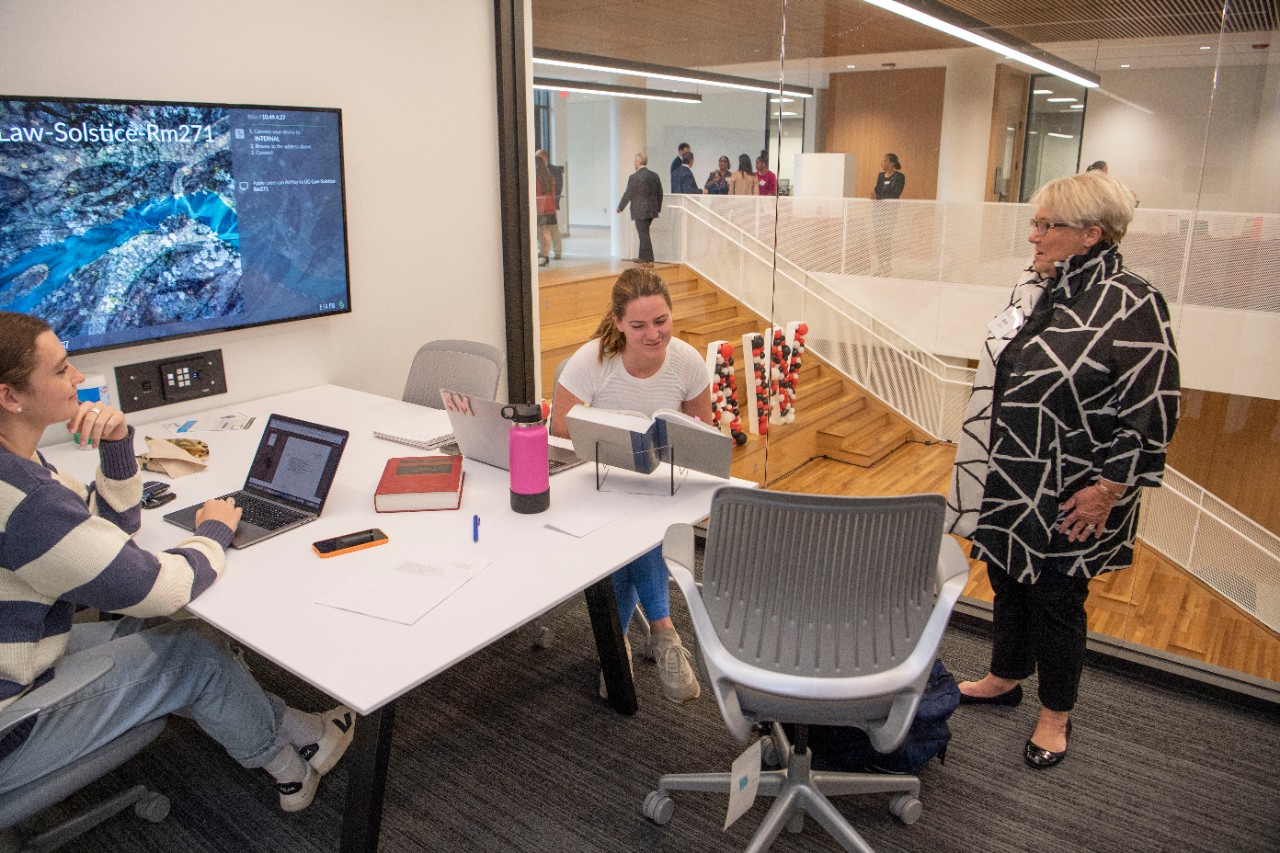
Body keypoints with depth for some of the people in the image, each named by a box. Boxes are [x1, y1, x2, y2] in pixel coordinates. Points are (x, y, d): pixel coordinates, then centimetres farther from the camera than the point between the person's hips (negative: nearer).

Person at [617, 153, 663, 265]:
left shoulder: (634, 177, -14)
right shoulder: (654, 175, 6)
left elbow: (628, 194, -9)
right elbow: (659, 193, 12)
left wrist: (620, 207, 5)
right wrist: (658, 207, 24)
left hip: (640, 211, -7)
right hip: (652, 210, 7)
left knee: (644, 235, -2)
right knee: (644, 234, 19)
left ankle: (648, 259, -1)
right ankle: (642, 257, 26)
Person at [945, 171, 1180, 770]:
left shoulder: (1131, 306, -18)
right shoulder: (1035, 289, 5)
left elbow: (1152, 408, -18)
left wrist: (1109, 488, -18)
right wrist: (986, 463, 18)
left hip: (1069, 498, -7)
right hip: (1009, 483, 7)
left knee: (1055, 597, 8)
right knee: (1008, 583, 20)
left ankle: (1056, 715, 30)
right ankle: (1005, 679, 42)